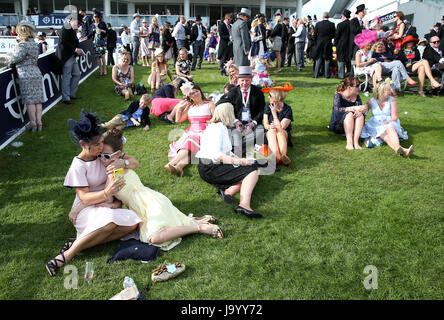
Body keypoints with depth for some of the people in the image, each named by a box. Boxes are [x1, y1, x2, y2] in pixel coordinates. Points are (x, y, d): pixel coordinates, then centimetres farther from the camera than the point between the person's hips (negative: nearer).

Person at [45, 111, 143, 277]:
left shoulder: (104, 154, 4)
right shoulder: (78, 166, -11)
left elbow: (135, 162, 4)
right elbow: (85, 198, -16)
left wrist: (122, 162, -20)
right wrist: (106, 193, -35)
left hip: (108, 206, 6)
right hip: (87, 210, -5)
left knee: (133, 223, -26)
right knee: (109, 220, -39)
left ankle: (77, 244, -23)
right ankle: (68, 254, -28)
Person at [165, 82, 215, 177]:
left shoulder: (210, 104, 11)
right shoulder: (189, 106, 23)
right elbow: (178, 120, 22)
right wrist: (179, 107, 12)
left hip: (204, 133, -4)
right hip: (191, 132, 4)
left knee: (189, 142, -32)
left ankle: (171, 163, -48)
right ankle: (180, 167, -53)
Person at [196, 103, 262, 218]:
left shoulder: (213, 126, 19)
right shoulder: (219, 128, -13)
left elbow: (225, 152, 20)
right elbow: (215, 154, -25)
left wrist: (238, 159, 7)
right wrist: (239, 161, -24)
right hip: (211, 169, -10)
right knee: (253, 170, -15)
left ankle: (228, 191, -11)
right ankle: (244, 204, -33)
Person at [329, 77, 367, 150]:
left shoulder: (356, 96, 5)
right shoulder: (338, 95, -9)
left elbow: (362, 109, -7)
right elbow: (337, 110, -26)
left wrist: (359, 111, -31)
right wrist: (354, 108, -32)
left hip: (352, 127, 4)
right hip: (337, 125, -4)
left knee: (360, 115, -24)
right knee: (349, 114, -31)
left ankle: (356, 141, -36)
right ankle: (349, 141, -41)